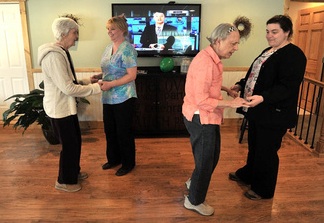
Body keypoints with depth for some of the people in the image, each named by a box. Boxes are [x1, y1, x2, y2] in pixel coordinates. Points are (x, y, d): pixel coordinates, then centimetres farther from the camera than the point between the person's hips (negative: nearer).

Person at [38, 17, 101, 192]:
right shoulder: (54, 56, -24)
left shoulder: (62, 52, 9)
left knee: (75, 141, 20)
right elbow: (68, 88, -26)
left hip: (67, 106, 10)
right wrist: (95, 88, -19)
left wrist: (88, 81, 6)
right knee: (69, 145, 4)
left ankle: (74, 172, 40)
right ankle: (64, 181, 24)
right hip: (59, 108, -10)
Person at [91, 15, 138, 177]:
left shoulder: (127, 49, -14)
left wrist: (110, 84, -24)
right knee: (110, 130, 17)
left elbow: (132, 75, -20)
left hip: (123, 99, -8)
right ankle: (114, 158, 38)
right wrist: (99, 77, 0)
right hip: (108, 98, 8)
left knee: (124, 132, 6)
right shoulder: (108, 48, 12)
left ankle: (128, 163, 25)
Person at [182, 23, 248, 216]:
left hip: (208, 117, 10)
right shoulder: (205, 62, -25)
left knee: (212, 155, 24)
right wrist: (230, 104, -22)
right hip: (201, 118, -10)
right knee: (205, 160, 6)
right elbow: (201, 100, -26)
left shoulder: (213, 59, 7)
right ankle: (194, 201, 28)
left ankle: (194, 183, 48)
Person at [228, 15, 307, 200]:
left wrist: (263, 97, -39)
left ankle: (264, 190, 25)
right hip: (257, 111, 9)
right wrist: (240, 85, 9)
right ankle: (248, 175, 44)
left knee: (266, 151, 5)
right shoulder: (268, 51, 13)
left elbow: (287, 86, -27)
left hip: (274, 115, -9)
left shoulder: (294, 55, -17)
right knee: (254, 145, 23)